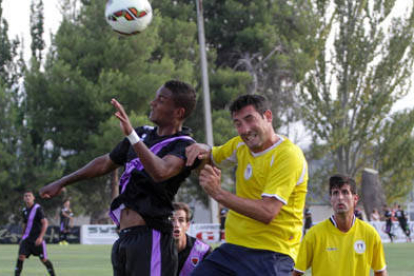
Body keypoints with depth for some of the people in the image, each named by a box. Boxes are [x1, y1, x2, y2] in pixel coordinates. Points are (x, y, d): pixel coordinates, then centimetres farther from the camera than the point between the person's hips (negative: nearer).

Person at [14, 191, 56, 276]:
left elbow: (45, 223, -15)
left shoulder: (38, 208, -9)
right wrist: (22, 238, 23)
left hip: (37, 239, -5)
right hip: (27, 239, 5)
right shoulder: (24, 210, 10)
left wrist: (40, 237, -23)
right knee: (21, 257, -11)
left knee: (43, 259, 0)